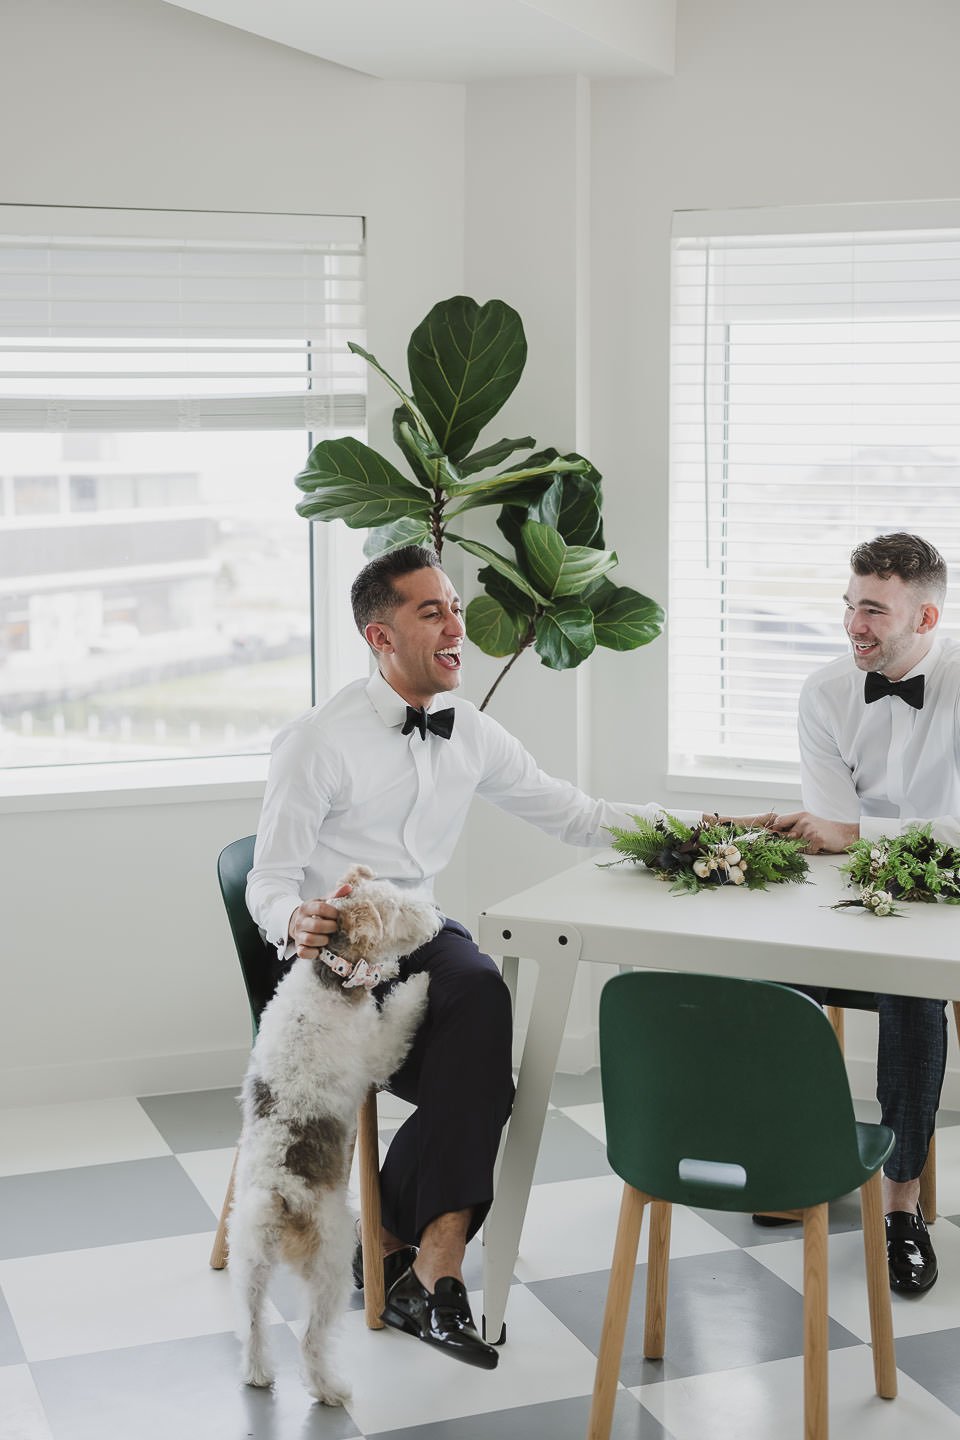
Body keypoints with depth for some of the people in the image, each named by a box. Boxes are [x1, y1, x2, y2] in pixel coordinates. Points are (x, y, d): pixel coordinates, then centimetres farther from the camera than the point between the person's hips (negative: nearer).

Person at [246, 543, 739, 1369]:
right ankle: (432, 1262, -15)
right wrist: (296, 923, -34)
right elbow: (270, 883, -9)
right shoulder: (318, 742, -9)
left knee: (480, 990, -31)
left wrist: (705, 827, 3)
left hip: (421, 938, 5)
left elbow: (575, 816, 14)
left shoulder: (471, 735, 8)